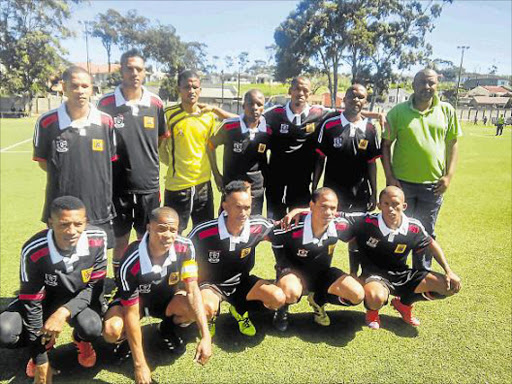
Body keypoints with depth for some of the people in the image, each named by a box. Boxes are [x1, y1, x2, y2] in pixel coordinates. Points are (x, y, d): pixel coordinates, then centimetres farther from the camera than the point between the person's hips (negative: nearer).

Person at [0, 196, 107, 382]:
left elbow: (95, 286, -15)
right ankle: (44, 344, 11)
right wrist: (40, 361, -17)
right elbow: (31, 304, -22)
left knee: (91, 327, -33)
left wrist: (64, 311, -34)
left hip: (80, 297, 0)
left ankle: (81, 340, 9)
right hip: (46, 297, 1)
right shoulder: (34, 251, -29)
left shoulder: (97, 240, -27)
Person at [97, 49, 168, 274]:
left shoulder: (156, 103, 2)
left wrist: (147, 161, 8)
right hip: (118, 186, -2)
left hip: (149, 186, 2)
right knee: (121, 242, 11)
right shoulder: (106, 104, -5)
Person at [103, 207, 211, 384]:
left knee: (202, 309, -27)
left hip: (167, 296, 3)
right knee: (112, 331, -33)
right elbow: (131, 314, -27)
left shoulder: (185, 247, -28)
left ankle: (168, 327, 8)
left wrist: (205, 336, -33)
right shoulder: (131, 262, -34)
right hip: (136, 299, -2)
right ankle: (126, 339, 8)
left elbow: (192, 290, -24)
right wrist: (139, 365, -24)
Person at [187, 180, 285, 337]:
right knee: (207, 308, -36)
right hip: (211, 284, -3)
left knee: (278, 298, -17)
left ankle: (240, 311, 15)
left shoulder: (257, 226, -19)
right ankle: (210, 318, 7)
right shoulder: (203, 232, -27)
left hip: (241, 282, 3)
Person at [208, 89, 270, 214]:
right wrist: (216, 174, 0)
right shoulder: (229, 126, -12)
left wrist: (267, 178, 5)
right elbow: (211, 145, 3)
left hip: (257, 191, 2)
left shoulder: (268, 130, -6)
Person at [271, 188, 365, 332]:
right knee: (291, 292, -39)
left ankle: (318, 301, 16)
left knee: (357, 295, -13)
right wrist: (285, 269, -7)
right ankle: (282, 308, 0)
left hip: (321, 273, 5)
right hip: (294, 271, -4)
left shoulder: (339, 225, -20)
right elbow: (273, 235, -14)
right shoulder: (294, 228, -31)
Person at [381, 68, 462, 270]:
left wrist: (449, 175, -3)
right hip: (402, 182, -1)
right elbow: (386, 145, -1)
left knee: (426, 233, 14)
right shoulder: (398, 112, -3)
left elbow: (453, 144, 6)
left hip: (433, 184, 2)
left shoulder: (447, 111, 3)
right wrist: (389, 177, -8)